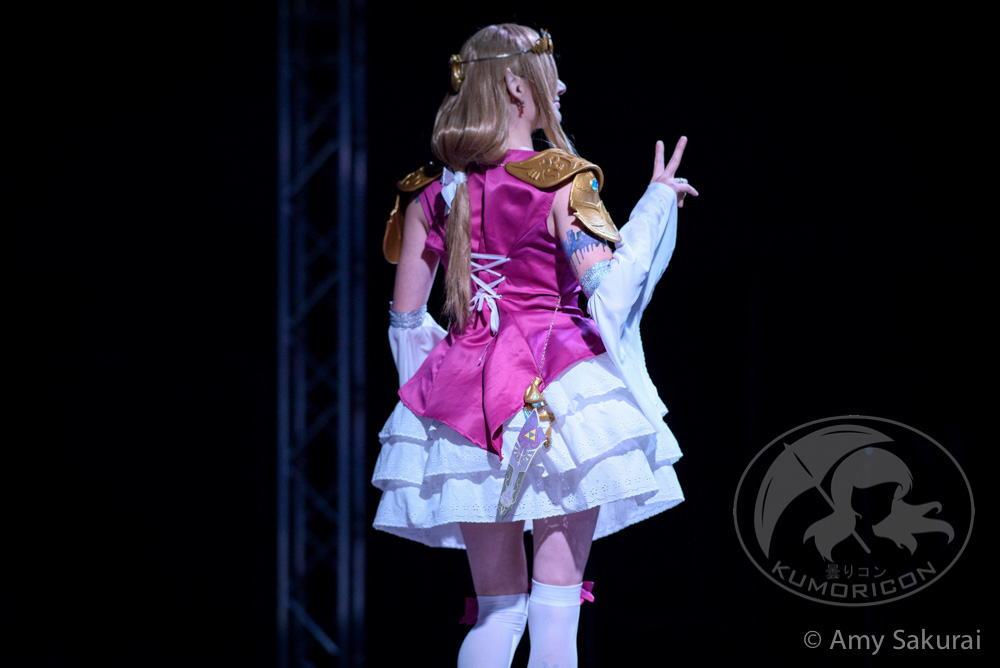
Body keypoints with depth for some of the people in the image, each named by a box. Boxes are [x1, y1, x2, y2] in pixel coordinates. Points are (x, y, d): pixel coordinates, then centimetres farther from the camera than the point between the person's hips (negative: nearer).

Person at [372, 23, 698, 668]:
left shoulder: (433, 191, 8)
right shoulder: (559, 180, -7)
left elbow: (405, 313, 11)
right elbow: (605, 282, -17)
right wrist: (657, 202, -4)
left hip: (465, 396, 5)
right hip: (558, 396, -5)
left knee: (497, 604, 12)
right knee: (556, 603, -2)